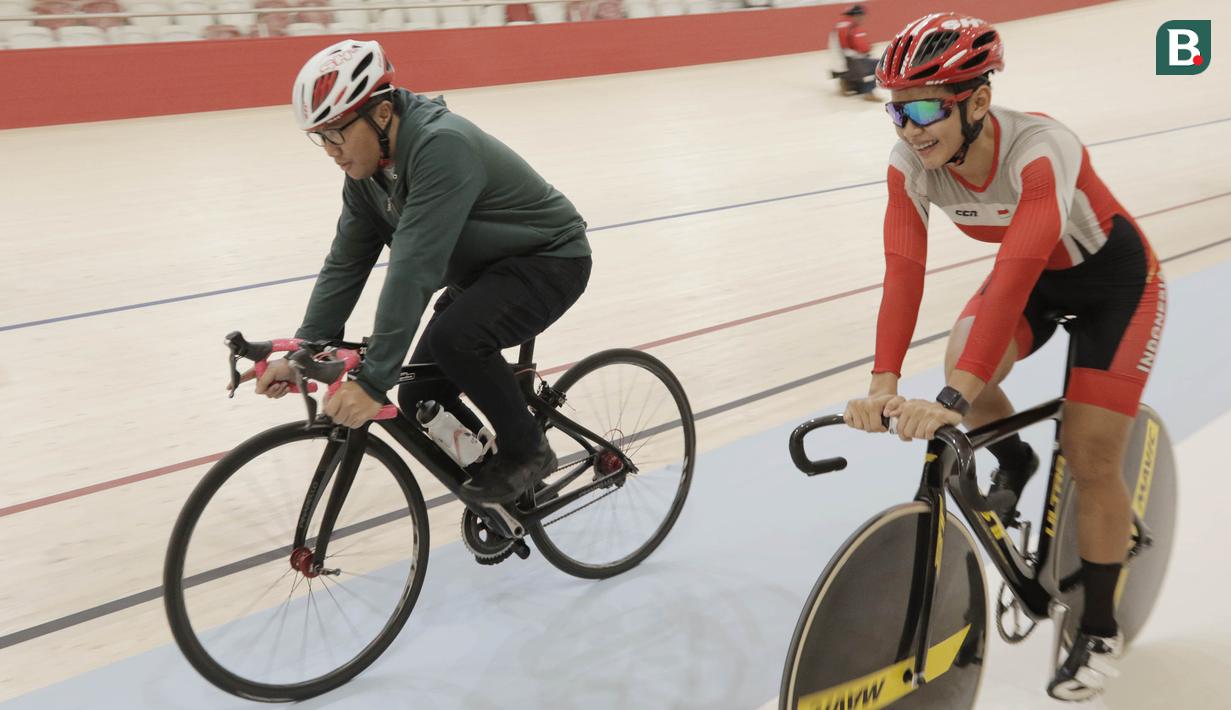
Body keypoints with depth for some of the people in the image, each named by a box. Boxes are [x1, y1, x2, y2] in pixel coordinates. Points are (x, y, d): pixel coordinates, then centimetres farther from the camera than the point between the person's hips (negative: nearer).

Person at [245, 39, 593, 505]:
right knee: (421, 402, 1)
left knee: (454, 338, -33)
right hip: (482, 272, 9)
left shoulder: (441, 147, -32)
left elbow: (415, 268, -38)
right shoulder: (366, 168, -5)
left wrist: (373, 380, -40)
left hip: (548, 260, -8)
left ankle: (527, 451, -10)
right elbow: (345, 264, -1)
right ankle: (496, 494, 24)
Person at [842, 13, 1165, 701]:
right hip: (1037, 274, 5)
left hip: (1116, 279, -5)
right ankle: (1014, 462, 14)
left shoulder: (1039, 149, -39)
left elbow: (1014, 274, -49)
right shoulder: (912, 164, -23)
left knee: (1091, 459, -7)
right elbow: (904, 271, -29)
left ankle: (1100, 629, 13)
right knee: (966, 366, -21)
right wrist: (884, 383, -43)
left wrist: (954, 401, -57)